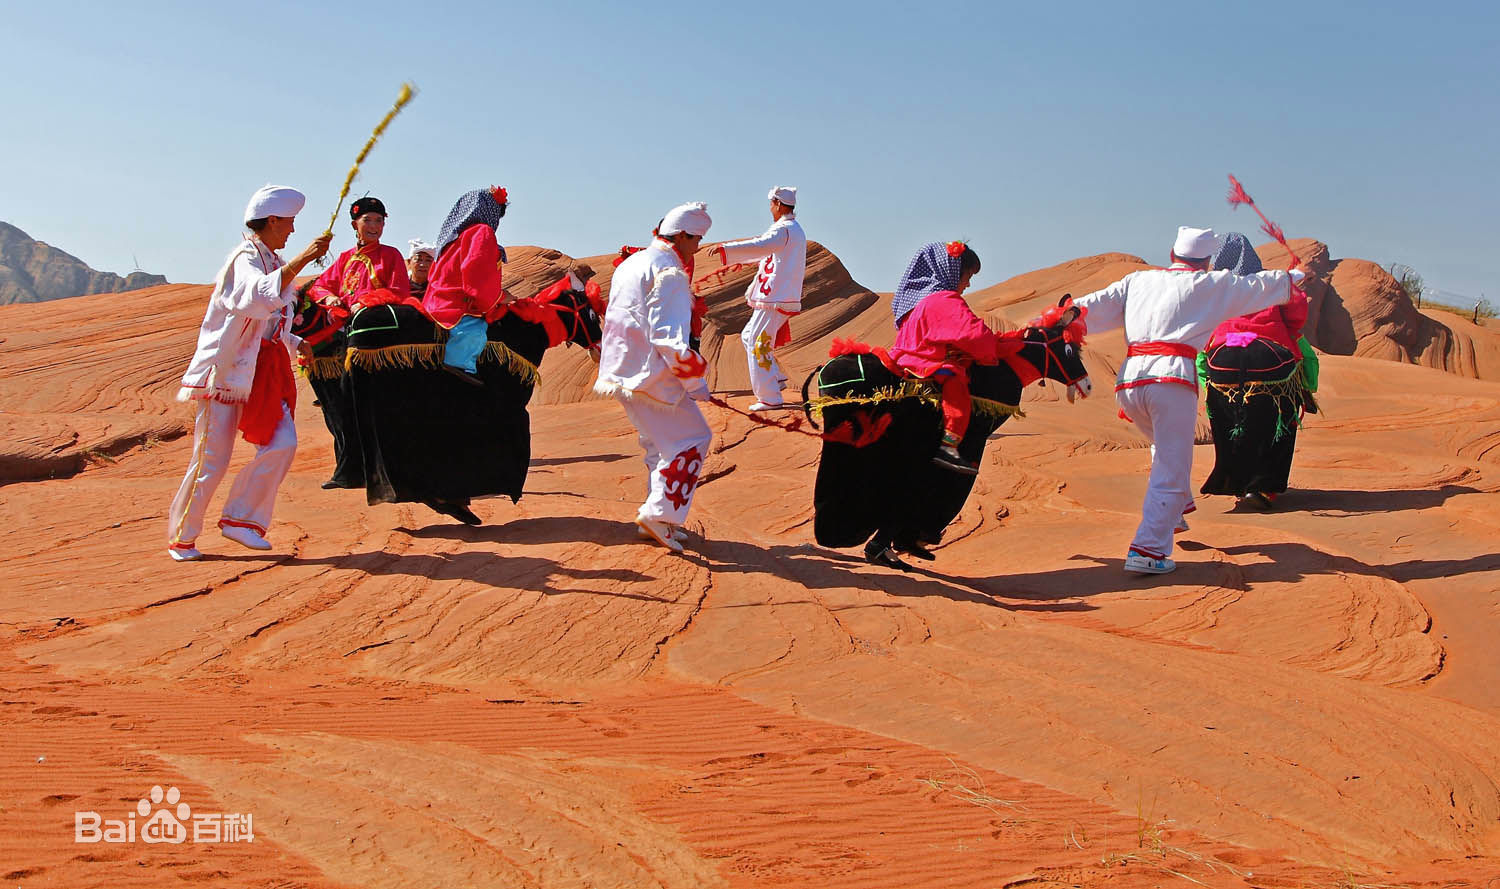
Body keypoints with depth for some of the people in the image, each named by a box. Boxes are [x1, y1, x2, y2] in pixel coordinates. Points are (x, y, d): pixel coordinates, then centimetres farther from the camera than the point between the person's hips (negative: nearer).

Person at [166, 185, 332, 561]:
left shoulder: (272, 262, 17)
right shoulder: (245, 259, -12)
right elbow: (256, 298, -36)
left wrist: (299, 346, 16)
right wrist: (302, 259, -38)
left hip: (263, 371, 8)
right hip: (225, 370, -8)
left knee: (282, 444, -10)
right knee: (212, 459, -3)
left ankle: (240, 519, 1)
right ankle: (181, 536, 12)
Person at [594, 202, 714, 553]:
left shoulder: (630, 264, 15)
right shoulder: (669, 273, -15)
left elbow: (614, 320, 22)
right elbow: (670, 339, -22)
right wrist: (696, 383, -19)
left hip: (624, 372, 10)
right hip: (653, 374, -10)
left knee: (660, 443, 18)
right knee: (693, 438, -3)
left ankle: (658, 521, 21)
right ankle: (659, 513, -9)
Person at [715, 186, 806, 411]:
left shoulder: (783, 229, -15)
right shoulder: (796, 230, 18)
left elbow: (761, 246, -34)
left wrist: (726, 249, -40)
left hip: (774, 299, -10)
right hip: (784, 297, 10)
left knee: (758, 344, -6)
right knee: (749, 336, 19)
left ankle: (770, 398, -5)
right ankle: (776, 378, 19)